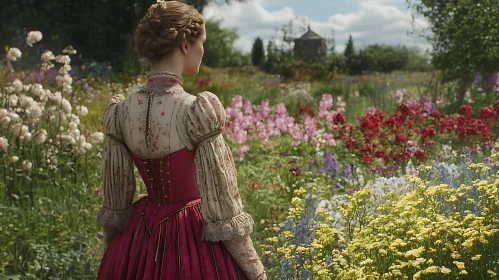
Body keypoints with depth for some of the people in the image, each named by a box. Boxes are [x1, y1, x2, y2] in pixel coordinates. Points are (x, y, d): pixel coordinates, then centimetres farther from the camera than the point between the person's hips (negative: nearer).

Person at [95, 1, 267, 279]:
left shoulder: (120, 112, -5)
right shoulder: (198, 111, -21)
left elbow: (114, 206, 3)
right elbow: (223, 211, -19)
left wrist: (112, 257, 17)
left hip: (139, 244, 6)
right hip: (196, 244, -5)